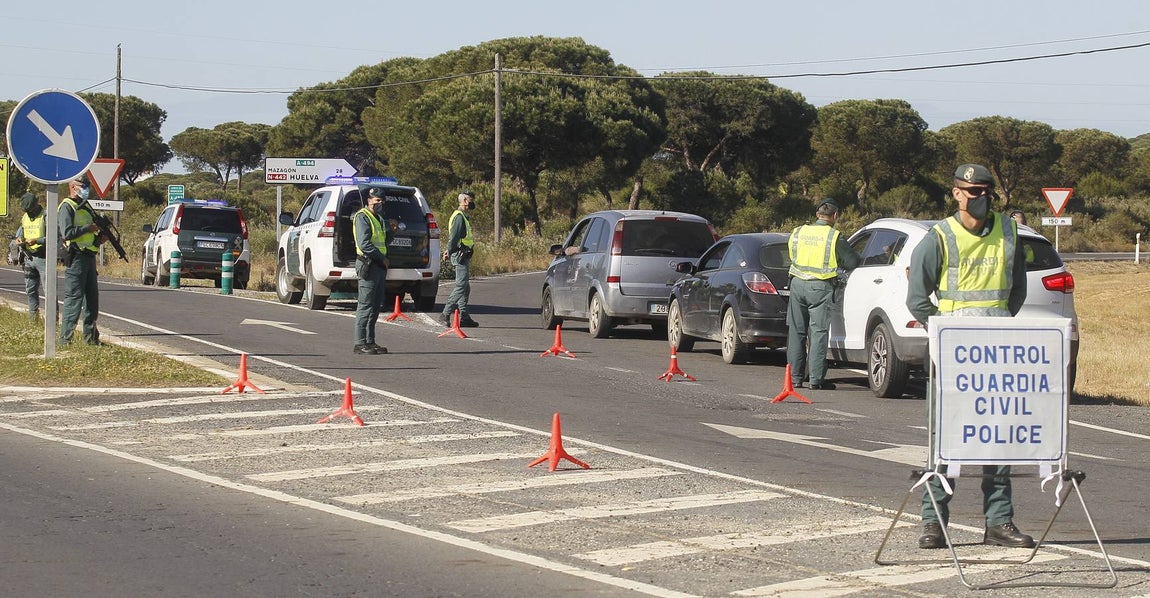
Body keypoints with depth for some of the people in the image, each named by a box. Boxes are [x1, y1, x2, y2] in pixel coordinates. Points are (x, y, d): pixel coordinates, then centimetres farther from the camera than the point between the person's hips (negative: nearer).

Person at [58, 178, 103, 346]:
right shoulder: (67, 206, -8)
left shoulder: (85, 207, 20)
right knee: (73, 298, -9)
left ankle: (91, 336, 19)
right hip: (76, 257, -9)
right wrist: (88, 228, -14)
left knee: (92, 297, 12)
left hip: (89, 255, 9)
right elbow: (66, 233, -19)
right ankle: (65, 338, -8)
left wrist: (99, 238, 9)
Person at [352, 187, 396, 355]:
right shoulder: (362, 217, -9)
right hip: (368, 265, -10)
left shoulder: (378, 218, 21)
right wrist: (382, 258, -16)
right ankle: (360, 344, -8)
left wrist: (389, 229, 8)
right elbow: (364, 244, -19)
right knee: (365, 306, -9)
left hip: (379, 266, 10)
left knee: (375, 307, 11)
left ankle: (370, 342, 16)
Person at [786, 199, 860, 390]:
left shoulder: (798, 233, 6)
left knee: (796, 331, 11)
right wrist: (837, 264, 15)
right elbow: (852, 262, -5)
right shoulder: (834, 237, -6)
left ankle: (795, 377, 14)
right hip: (820, 287, -4)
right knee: (819, 332, -1)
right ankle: (816, 379, -4)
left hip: (797, 284, 4)